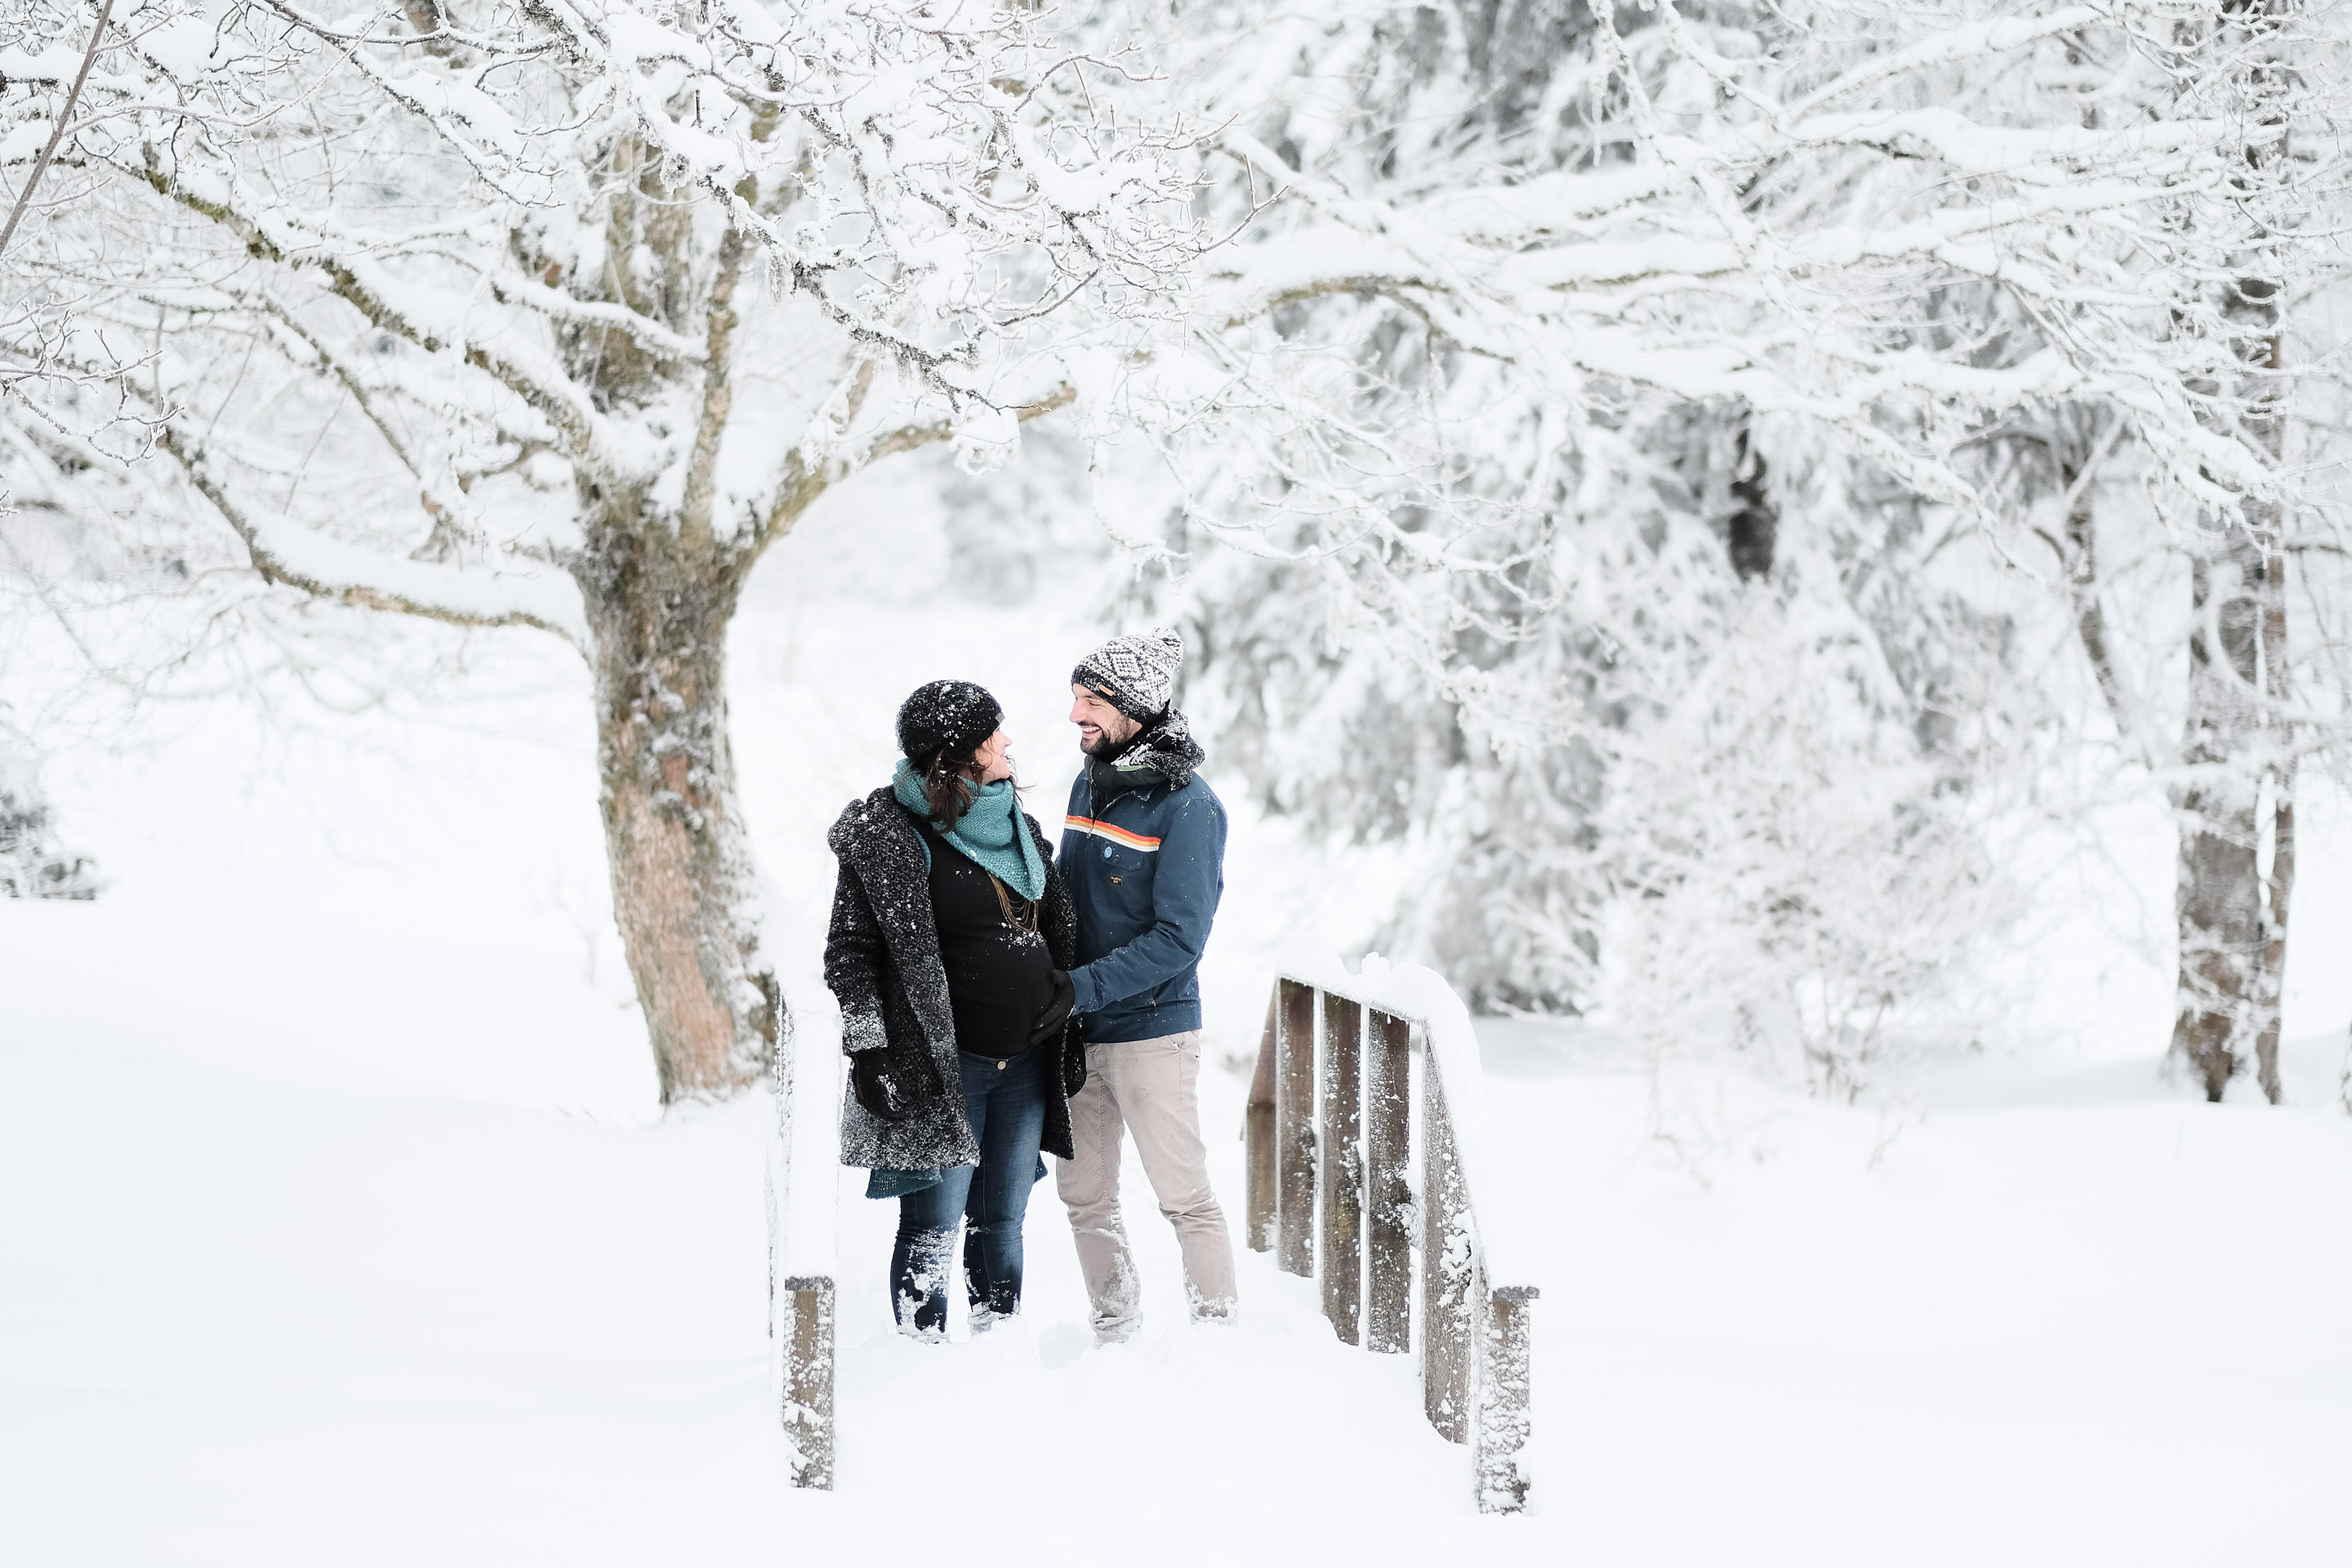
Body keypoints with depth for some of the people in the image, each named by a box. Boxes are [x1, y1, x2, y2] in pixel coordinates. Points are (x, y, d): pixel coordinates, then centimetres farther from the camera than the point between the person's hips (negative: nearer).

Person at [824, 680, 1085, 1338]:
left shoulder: (1017, 823, 13)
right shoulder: (886, 835, -9)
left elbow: (1058, 931, 21)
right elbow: (850, 951, -8)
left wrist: (1069, 1027, 18)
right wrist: (868, 1050, -13)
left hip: (1026, 1059, 7)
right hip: (940, 1062, -7)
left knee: (1003, 1220, 11)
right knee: (933, 1228, -6)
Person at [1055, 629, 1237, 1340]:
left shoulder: (1188, 806, -14)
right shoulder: (1089, 785, 9)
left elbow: (1178, 939, -18)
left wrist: (1078, 988, -22)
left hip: (1151, 1032, -7)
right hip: (1078, 1035, 7)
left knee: (1184, 1195, -2)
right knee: (1084, 1195, 11)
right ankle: (1115, 1334, 22)